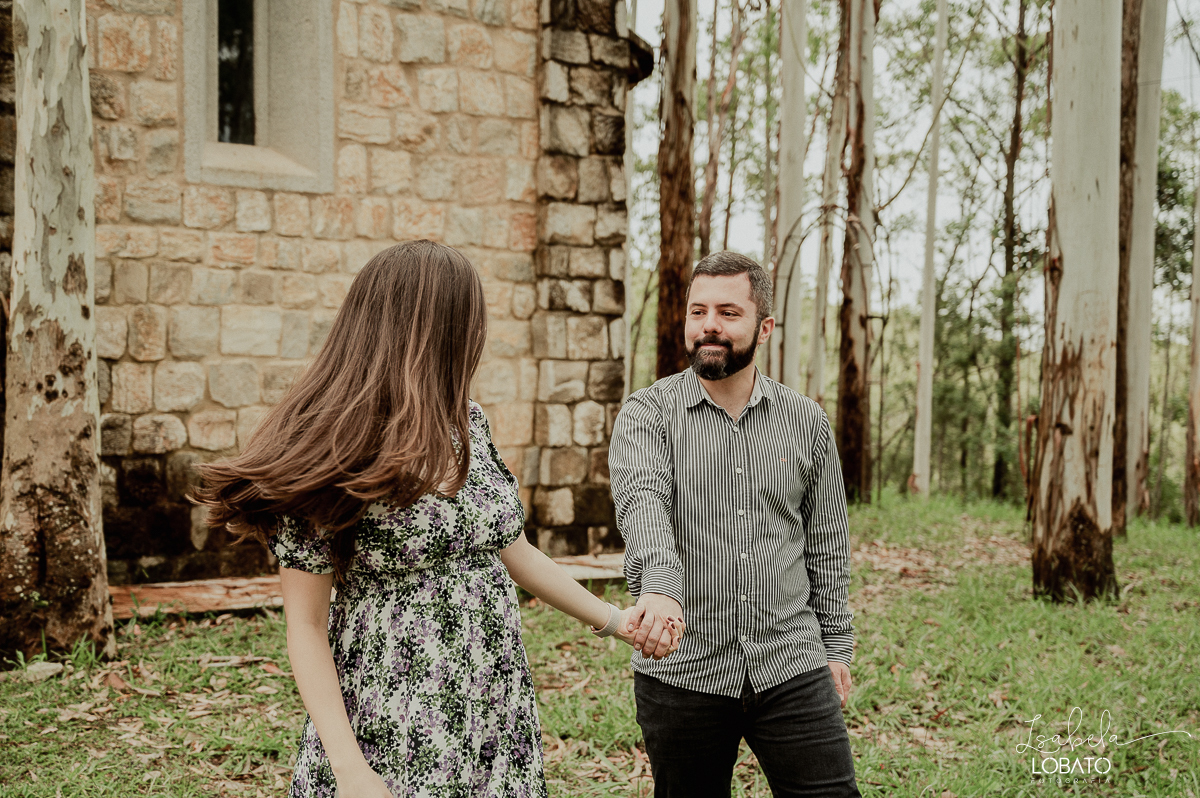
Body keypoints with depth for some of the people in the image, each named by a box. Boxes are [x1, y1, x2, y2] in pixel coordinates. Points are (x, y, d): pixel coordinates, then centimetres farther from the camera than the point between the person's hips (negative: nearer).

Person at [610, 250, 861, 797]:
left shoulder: (807, 422, 7)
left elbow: (826, 545, 13)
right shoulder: (647, 414, -3)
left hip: (792, 669, 2)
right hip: (681, 674, -1)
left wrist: (836, 644, 11)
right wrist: (659, 585, -41)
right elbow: (641, 501, -23)